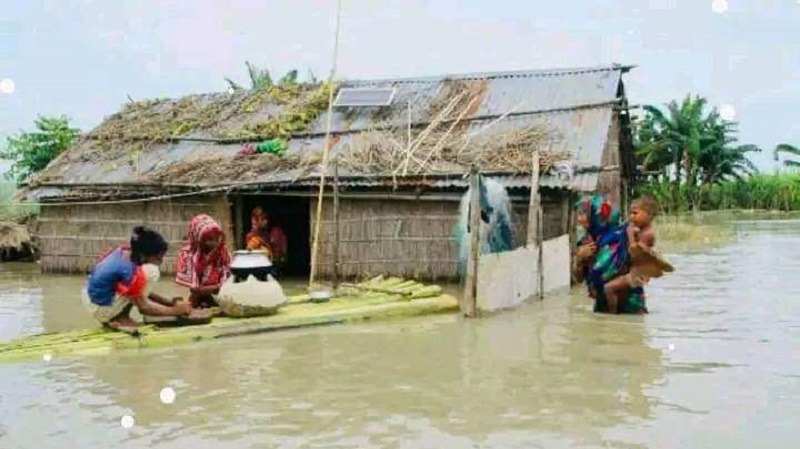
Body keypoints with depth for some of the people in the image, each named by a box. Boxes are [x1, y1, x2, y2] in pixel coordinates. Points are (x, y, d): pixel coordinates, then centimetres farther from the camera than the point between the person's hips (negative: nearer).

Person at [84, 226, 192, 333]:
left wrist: (169, 302, 7)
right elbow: (143, 307, -16)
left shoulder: (124, 251, -2)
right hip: (102, 309, -9)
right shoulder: (129, 270, -27)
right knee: (151, 272, -17)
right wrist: (175, 311, -8)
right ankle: (121, 318, -6)